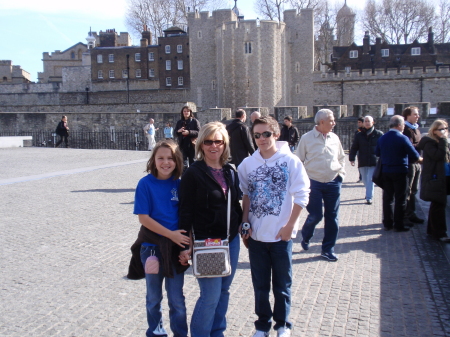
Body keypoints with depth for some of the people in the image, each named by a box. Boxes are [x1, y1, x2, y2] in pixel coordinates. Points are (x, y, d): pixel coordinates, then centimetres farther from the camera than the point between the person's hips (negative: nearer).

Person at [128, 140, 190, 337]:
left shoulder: (180, 184, -2)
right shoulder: (146, 184, -9)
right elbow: (143, 217, -13)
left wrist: (187, 241, -7)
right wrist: (170, 234, -18)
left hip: (176, 246, 1)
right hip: (152, 246, -1)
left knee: (177, 299, 9)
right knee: (154, 297, 15)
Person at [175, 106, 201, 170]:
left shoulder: (195, 121, 0)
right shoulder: (179, 122, 12)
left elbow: (199, 132, -9)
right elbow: (175, 133, 14)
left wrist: (189, 132, -21)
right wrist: (178, 131, -9)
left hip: (192, 144, -3)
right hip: (182, 144, 3)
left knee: (192, 162, 4)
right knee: (184, 162, 5)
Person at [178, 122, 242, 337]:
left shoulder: (230, 172, 8)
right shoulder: (193, 173, -9)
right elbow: (185, 211, -10)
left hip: (231, 240, 6)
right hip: (206, 242, -6)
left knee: (224, 291, 14)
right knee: (211, 295, -4)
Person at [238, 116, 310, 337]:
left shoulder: (291, 161, -8)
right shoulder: (248, 164, 1)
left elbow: (301, 196, -7)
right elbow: (246, 195, 8)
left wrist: (290, 225, -11)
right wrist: (245, 222, -2)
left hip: (281, 235, -2)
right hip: (256, 234, 3)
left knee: (282, 284, 12)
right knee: (260, 285, 14)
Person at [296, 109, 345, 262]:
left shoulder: (334, 138, 6)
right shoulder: (307, 138, -5)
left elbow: (341, 157, 20)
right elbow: (299, 160, 1)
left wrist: (341, 173, 10)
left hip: (333, 183, 4)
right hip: (314, 183, -4)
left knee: (332, 217, 6)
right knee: (315, 215, -3)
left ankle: (328, 249, 19)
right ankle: (305, 237, 29)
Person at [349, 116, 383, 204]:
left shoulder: (379, 134, 1)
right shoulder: (359, 135, 7)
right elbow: (354, 147, 6)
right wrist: (352, 159, -4)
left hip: (374, 162, -3)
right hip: (362, 162, 3)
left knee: (370, 180, -8)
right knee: (365, 180, 13)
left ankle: (369, 197, -3)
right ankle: (369, 194, 34)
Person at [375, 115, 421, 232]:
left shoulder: (382, 138, 2)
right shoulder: (402, 138, -15)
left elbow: (377, 153, 10)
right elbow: (415, 156, -15)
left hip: (386, 172, 5)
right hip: (400, 172, -5)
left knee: (387, 198, 12)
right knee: (400, 199, 3)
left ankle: (387, 223, 17)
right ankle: (398, 225, 6)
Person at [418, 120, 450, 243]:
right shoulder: (429, 143, -10)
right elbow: (438, 156, -24)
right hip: (435, 178, -9)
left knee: (437, 205, 13)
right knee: (439, 205, -8)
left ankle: (432, 230, 21)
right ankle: (439, 233, -4)